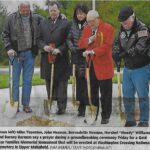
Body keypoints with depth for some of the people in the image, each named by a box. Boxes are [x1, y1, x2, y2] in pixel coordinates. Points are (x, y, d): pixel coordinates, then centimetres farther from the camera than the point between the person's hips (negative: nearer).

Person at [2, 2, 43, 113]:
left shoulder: (36, 18, 1)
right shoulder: (11, 18, -2)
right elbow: (5, 34, 2)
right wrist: (9, 48, -8)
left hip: (30, 53, 1)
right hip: (16, 53, -1)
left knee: (28, 80, 7)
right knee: (15, 80, 5)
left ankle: (26, 104, 15)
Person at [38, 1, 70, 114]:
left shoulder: (66, 23, 2)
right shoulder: (43, 24, 15)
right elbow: (39, 39, 12)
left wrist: (59, 49, -15)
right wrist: (44, 46, -8)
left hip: (61, 58, -4)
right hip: (47, 57, 4)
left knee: (62, 83, 0)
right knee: (49, 82, 7)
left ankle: (61, 106, 2)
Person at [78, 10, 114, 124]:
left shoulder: (108, 28, -8)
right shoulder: (87, 29, 12)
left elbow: (107, 46, -17)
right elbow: (80, 44, 7)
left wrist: (92, 51, -24)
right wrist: (89, 40, -11)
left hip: (103, 65, -6)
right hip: (90, 65, 6)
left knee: (105, 93, 1)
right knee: (92, 92, 13)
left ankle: (105, 116, 11)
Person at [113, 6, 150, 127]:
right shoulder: (122, 30, 7)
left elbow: (139, 48, -29)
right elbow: (116, 43, 7)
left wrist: (124, 54, -33)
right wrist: (116, 53, -14)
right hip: (127, 68, 7)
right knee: (127, 95, 12)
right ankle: (130, 119, 26)